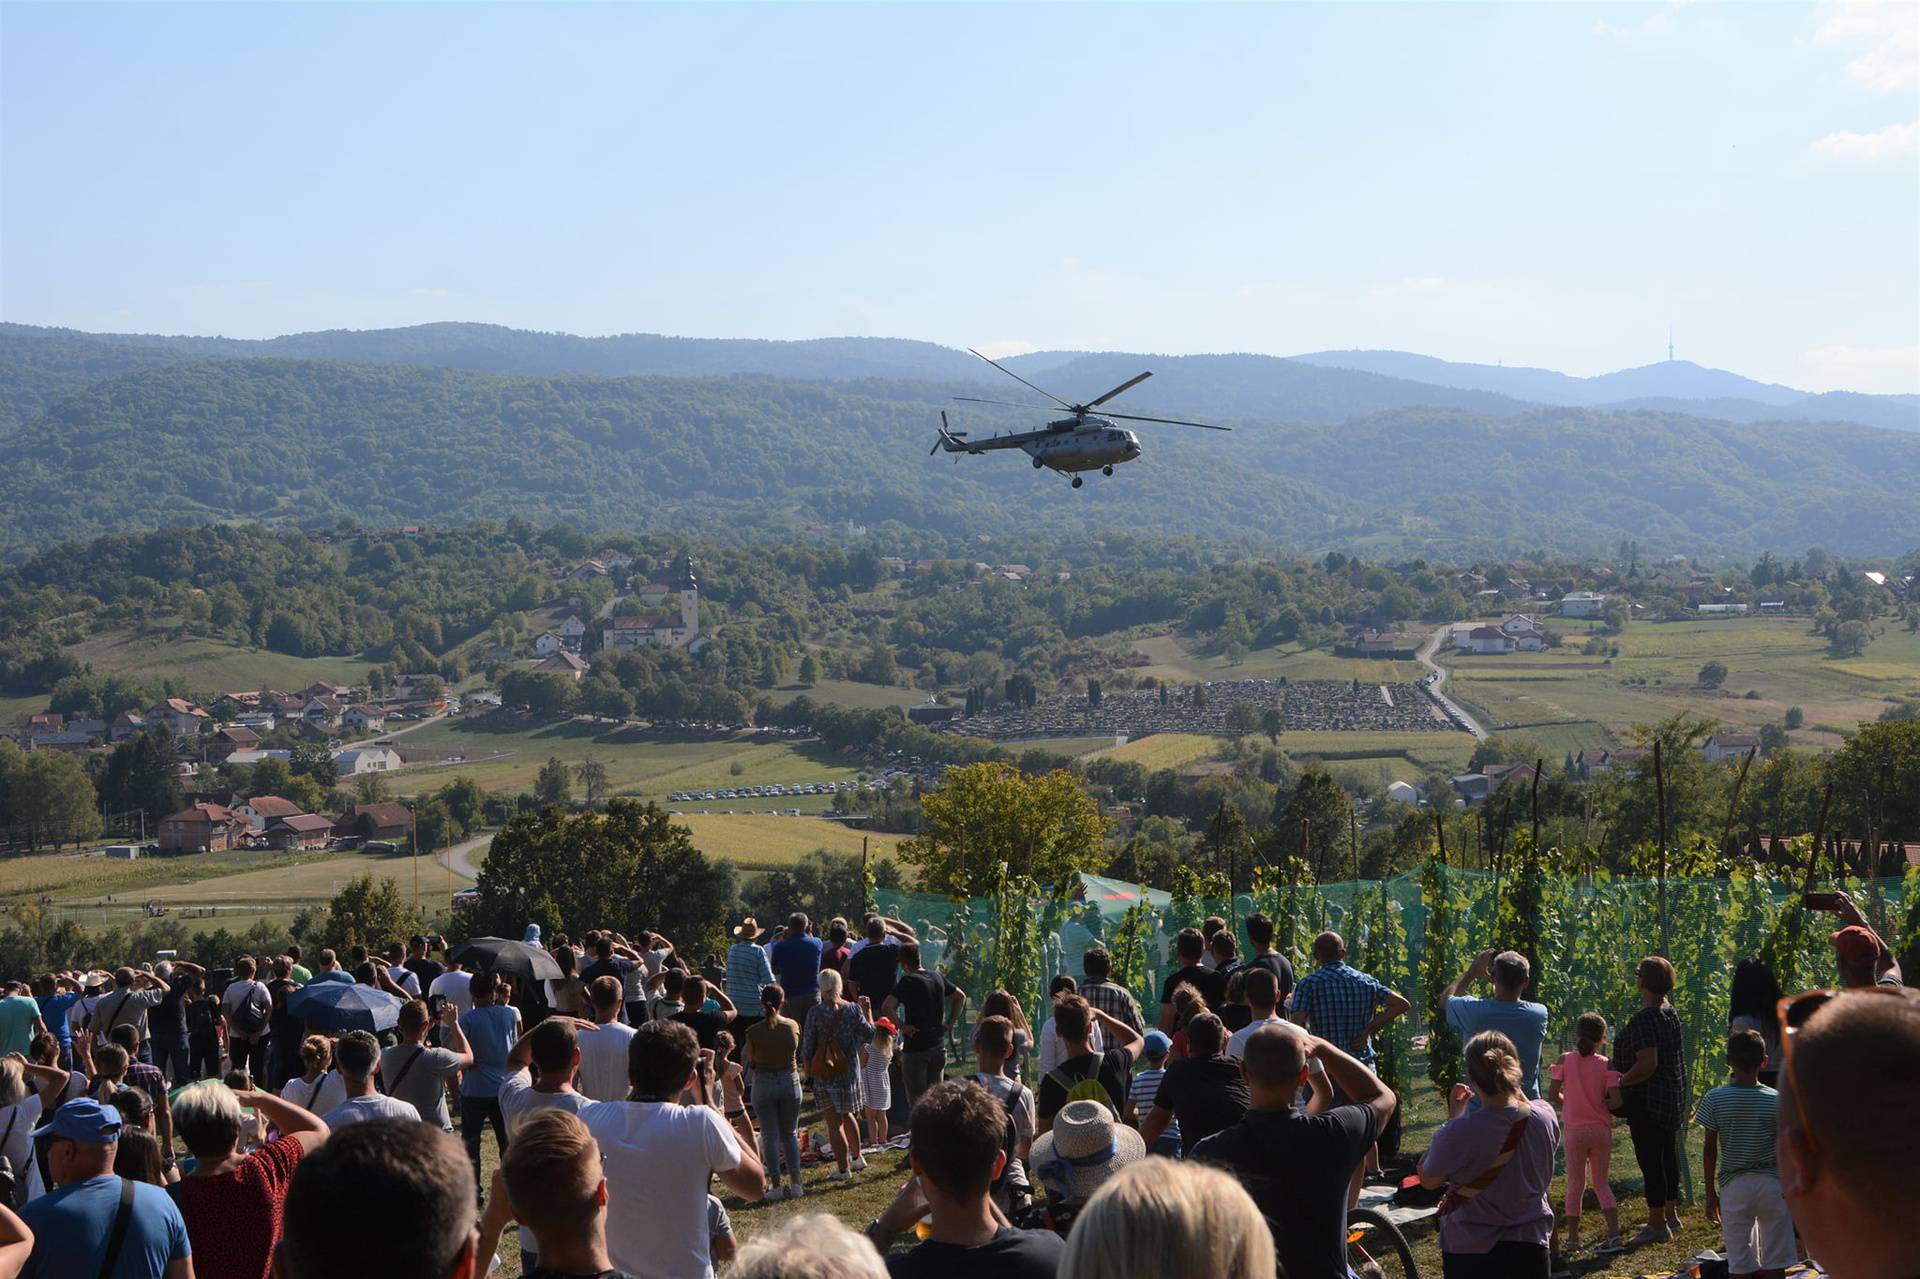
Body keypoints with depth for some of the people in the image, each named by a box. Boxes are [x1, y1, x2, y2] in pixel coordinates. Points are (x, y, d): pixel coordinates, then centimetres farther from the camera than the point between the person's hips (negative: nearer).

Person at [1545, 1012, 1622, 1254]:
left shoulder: (1565, 1061, -6)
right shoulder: (1606, 1065, -7)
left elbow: (1552, 1095, -8)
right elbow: (1616, 1100, -13)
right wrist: (1603, 1106, 8)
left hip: (1574, 1130, 0)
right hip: (1601, 1130, 1)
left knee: (1575, 1184, 10)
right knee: (1601, 1182, 14)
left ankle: (1573, 1239, 11)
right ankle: (1614, 1233, 1)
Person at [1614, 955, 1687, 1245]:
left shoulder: (1643, 1019, -22)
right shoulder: (1671, 1013, 9)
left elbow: (1648, 1064, -29)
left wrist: (1619, 1082, -19)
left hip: (1647, 1101, -10)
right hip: (1673, 1097, 10)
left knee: (1649, 1159, -5)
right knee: (1667, 1153, 18)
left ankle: (1658, 1225, -2)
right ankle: (1670, 1214, 30)